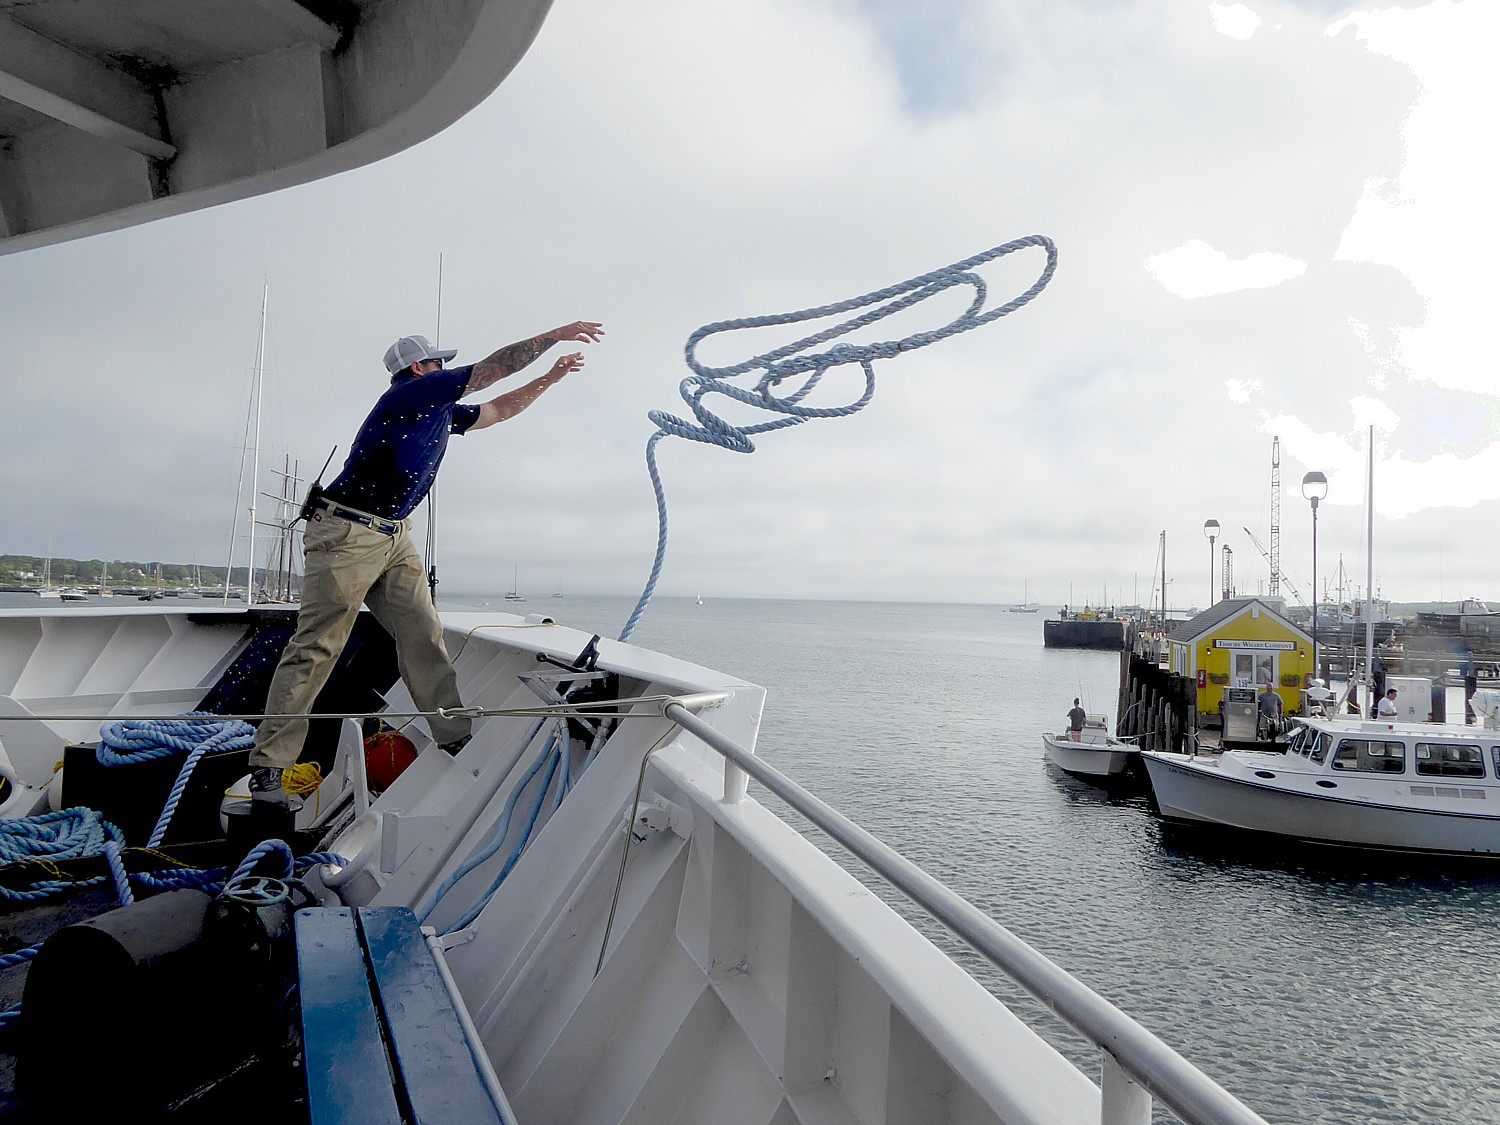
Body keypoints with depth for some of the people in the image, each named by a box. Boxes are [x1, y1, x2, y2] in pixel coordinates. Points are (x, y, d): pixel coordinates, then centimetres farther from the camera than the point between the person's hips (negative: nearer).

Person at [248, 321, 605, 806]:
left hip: (395, 538, 9)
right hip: (347, 532, -9)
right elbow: (493, 367, -8)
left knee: (424, 635, -1)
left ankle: (456, 739, -1)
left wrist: (548, 378, 26)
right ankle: (268, 766, -3)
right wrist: (556, 334, -1)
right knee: (314, 648, -8)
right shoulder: (410, 392, -8)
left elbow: (497, 409, 30)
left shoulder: (442, 411, 17)